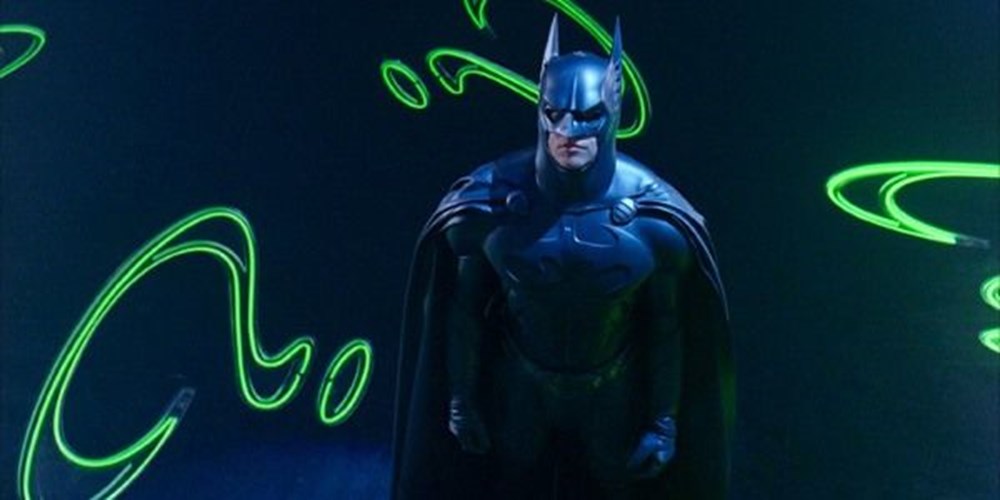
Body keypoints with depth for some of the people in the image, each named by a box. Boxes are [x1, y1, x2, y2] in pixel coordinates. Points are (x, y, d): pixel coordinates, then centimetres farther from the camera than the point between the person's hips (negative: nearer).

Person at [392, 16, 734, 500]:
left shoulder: (655, 220, -24)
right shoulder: (488, 202, -24)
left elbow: (666, 328, -11)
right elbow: (464, 309, -10)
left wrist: (665, 421, -4)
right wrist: (461, 400, -2)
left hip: (613, 393, 0)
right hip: (520, 386, 0)